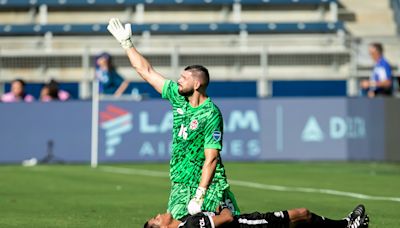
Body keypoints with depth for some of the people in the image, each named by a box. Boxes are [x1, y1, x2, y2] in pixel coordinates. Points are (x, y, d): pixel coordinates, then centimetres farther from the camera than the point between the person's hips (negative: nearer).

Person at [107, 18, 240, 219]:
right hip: (181, 186, 6)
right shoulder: (179, 98, 6)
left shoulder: (211, 114, -13)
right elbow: (146, 72, 13)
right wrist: (126, 42, 14)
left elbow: (211, 159, -17)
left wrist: (199, 197, -21)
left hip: (209, 185, -6)